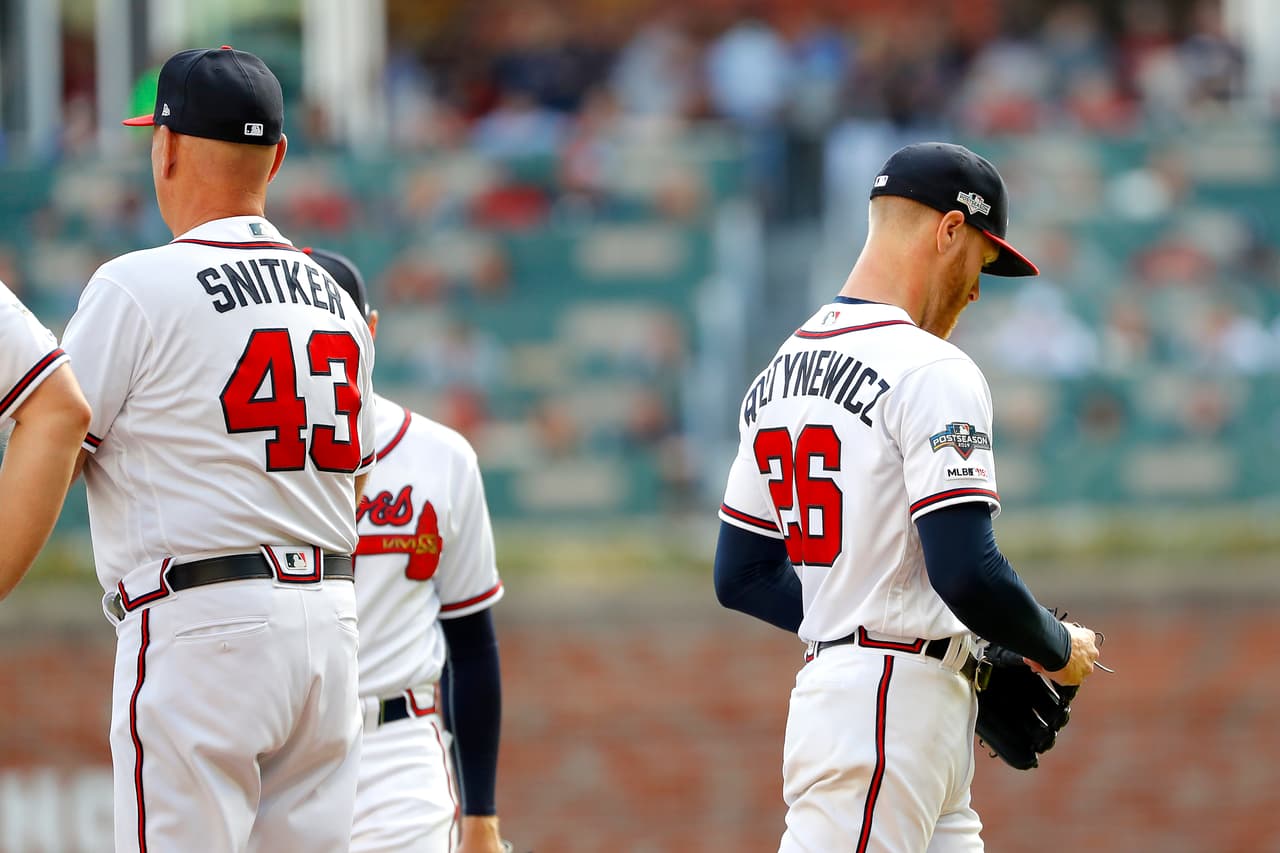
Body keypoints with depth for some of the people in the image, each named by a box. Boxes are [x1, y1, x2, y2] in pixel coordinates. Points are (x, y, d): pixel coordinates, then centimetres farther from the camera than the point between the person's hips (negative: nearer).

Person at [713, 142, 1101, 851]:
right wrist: (1057, 650, -3)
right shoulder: (930, 372, -13)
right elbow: (966, 572, -21)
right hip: (897, 708, -9)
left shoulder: (779, 373, 14)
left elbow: (741, 576, 18)